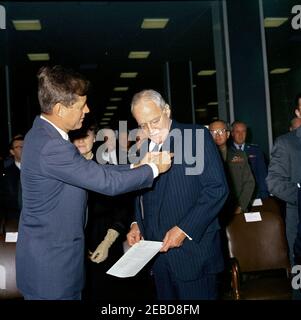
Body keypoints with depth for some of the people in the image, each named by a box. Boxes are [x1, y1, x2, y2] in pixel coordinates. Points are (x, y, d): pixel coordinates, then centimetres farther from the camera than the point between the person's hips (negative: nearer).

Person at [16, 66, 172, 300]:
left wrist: (136, 166, 3)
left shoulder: (43, 134, 5)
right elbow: (108, 182, -23)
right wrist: (154, 169, -9)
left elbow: (94, 171, 8)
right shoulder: (51, 146, -27)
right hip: (51, 265, -9)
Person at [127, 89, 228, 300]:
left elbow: (217, 188, -12)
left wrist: (185, 229, -17)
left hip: (193, 249, -5)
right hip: (158, 252, 5)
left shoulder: (198, 136, -6)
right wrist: (137, 224, 3)